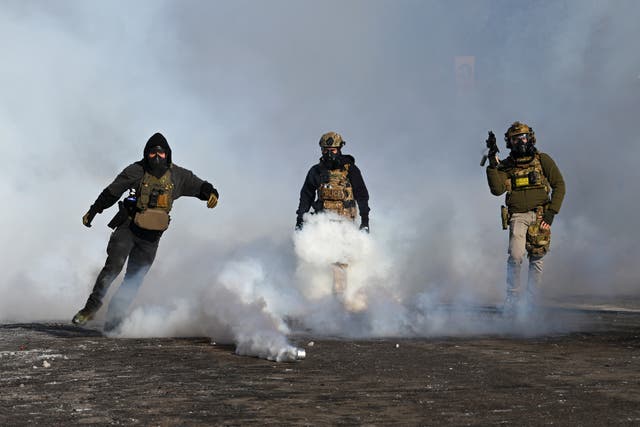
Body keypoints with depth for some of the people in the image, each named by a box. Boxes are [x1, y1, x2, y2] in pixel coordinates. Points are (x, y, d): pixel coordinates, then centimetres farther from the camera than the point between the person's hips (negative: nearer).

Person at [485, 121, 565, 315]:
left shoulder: (543, 160, 4)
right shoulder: (506, 166, 8)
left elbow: (559, 185, 3)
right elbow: (497, 189, -5)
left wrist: (551, 212, -7)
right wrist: (492, 163, -11)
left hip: (539, 216, 0)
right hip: (517, 216, 0)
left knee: (537, 259, 1)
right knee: (516, 255, -18)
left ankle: (530, 301, 13)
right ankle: (513, 296, -4)